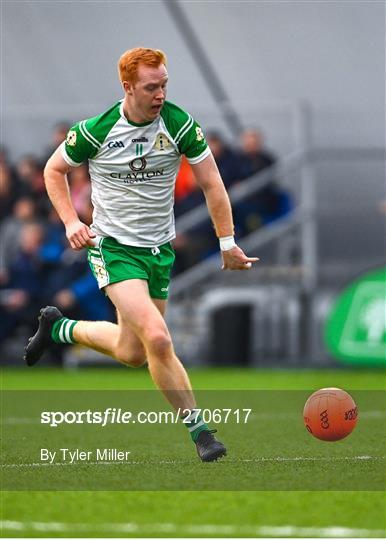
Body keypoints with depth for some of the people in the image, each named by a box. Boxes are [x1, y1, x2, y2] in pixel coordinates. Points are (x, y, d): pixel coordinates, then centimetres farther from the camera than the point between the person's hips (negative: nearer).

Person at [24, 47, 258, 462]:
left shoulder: (179, 124, -10)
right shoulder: (96, 131, -14)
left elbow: (211, 183, -1)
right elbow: (54, 169, 3)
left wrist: (227, 242, -4)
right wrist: (71, 222, -8)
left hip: (159, 249, 4)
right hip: (113, 247, -4)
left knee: (133, 353, 13)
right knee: (158, 338, -24)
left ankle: (58, 328, 39)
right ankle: (197, 429, -11)